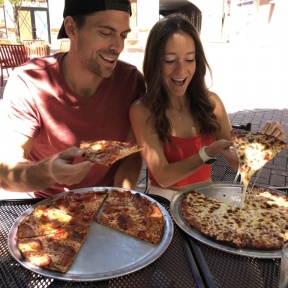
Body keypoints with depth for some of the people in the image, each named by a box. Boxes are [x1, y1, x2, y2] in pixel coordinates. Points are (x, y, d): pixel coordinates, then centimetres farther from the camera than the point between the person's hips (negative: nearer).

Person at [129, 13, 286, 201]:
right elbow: (163, 177, -16)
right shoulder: (142, 111, -15)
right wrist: (208, 153, -29)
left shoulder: (211, 102, -5)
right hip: (166, 199, -2)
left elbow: (238, 161, 2)